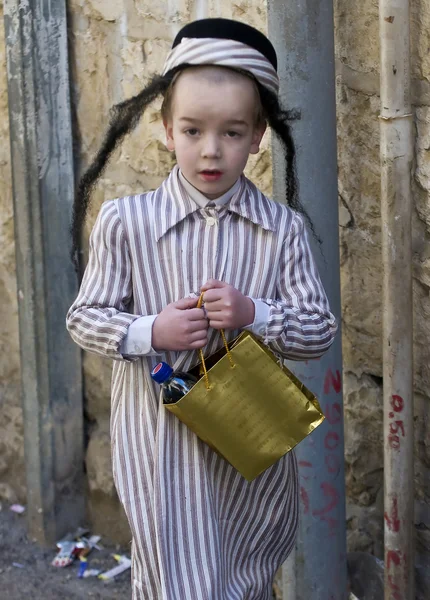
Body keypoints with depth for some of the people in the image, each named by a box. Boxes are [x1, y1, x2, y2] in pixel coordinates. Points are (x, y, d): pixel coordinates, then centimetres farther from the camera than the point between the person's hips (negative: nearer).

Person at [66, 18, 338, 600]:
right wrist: (151, 332, -19)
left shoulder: (283, 228, -4)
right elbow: (84, 317, -1)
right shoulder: (126, 220, -7)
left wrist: (253, 314, -20)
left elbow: (320, 330, -2)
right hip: (161, 439, -2)